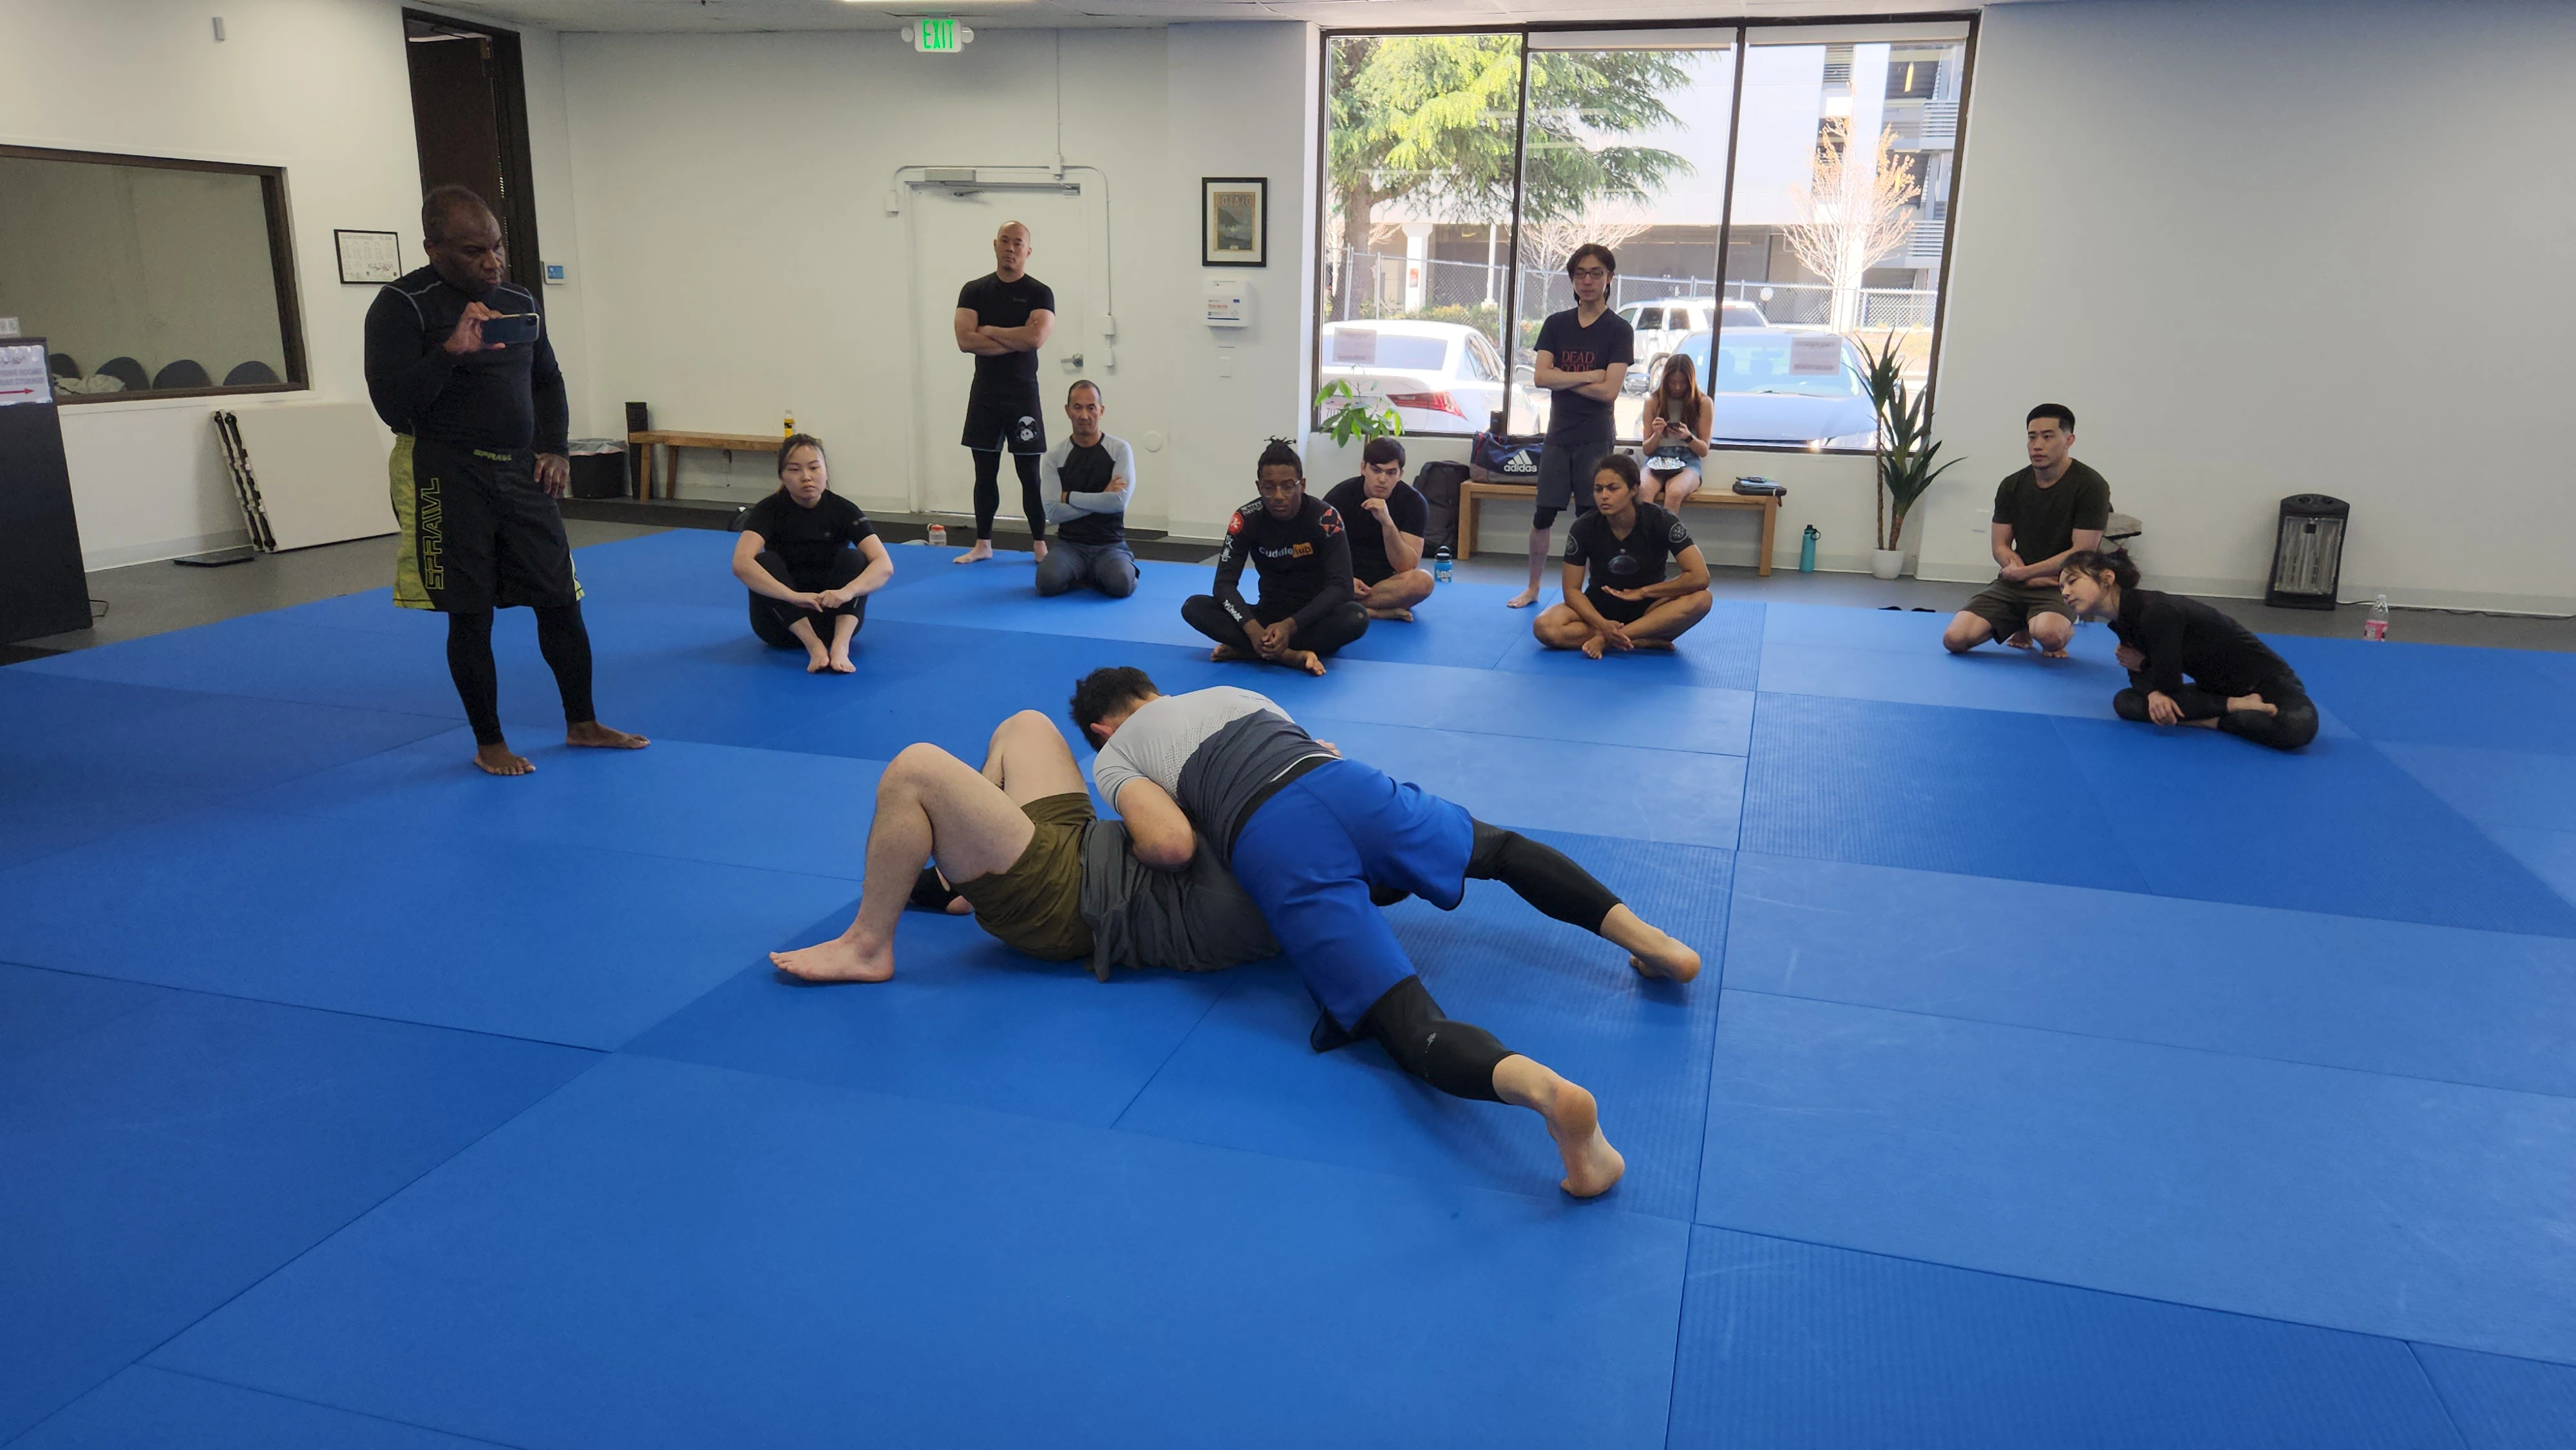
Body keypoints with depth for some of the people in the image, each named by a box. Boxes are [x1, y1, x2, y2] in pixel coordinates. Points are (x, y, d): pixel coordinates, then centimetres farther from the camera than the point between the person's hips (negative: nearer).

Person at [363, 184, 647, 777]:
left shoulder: (519, 300, 8)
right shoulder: (402, 305, -10)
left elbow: (547, 379, 20)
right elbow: (392, 404, -17)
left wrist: (555, 448, 6)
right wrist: (451, 351, -28)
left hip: (521, 471, 5)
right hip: (448, 478, -5)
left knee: (561, 600, 6)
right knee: (470, 616, 2)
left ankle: (582, 724, 23)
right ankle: (489, 744, 17)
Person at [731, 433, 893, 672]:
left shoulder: (844, 510, -10)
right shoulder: (768, 510, -13)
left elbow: (884, 565, -25)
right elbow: (741, 563, -31)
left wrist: (847, 592, -46)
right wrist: (794, 596, -46)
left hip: (833, 617, 1)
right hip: (782, 622, -1)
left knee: (853, 558, -23)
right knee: (765, 562, -26)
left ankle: (840, 646, -43)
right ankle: (814, 647, -40)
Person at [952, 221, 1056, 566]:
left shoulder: (1039, 293, -2)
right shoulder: (974, 290, 4)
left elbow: (1036, 338, -19)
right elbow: (965, 340, -9)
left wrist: (989, 331, -10)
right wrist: (1016, 340, -13)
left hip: (1022, 394, -3)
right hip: (984, 393, 3)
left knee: (1030, 474, 1)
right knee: (985, 472, 10)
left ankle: (1040, 545, 9)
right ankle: (983, 544, 19)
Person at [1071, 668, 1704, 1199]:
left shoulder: (1113, 758, 21)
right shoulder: (1232, 693, 36)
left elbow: (1172, 844, 3)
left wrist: (1136, 841, 24)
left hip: (1274, 850, -4)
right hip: (1349, 784, 5)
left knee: (1411, 1028, -10)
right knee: (1501, 846, 30)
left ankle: (1541, 1087, -42)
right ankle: (1646, 937, 13)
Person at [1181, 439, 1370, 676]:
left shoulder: (1325, 518, -14)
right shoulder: (1246, 519, -9)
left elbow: (1340, 586, -20)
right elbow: (1225, 583, -13)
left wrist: (1290, 626, -34)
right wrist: (1253, 629, -33)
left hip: (1313, 619, -2)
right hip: (1269, 615, 2)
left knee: (1357, 617, -36)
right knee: (1194, 607, -21)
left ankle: (1246, 650, -30)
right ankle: (1292, 655, -33)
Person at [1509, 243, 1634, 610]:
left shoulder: (1619, 330, -4)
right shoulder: (1556, 324, 7)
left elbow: (1609, 390, -14)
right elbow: (1541, 377, -6)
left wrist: (1562, 379, -9)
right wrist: (1588, 376, -13)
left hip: (1596, 440, -3)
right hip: (1558, 436, 3)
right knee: (1543, 517, 5)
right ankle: (1532, 588, 19)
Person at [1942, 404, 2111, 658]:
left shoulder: (2090, 486, -7)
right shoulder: (2012, 486, 7)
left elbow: (2082, 553, -11)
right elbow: (2000, 546, 7)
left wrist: (2024, 572, -12)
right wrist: (2032, 578, -11)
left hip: (2061, 586, -4)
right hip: (2015, 582, 5)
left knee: (2048, 635, -39)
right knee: (1954, 640, -16)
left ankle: (2065, 629, 3)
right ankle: (2021, 626, 15)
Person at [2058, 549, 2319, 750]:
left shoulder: (2156, 612, -29)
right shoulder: (2122, 622, -3)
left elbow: (2168, 682, -23)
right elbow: (2139, 674, 0)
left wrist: (2142, 664, -3)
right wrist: (2153, 694, -23)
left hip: (2263, 680, -8)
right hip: (2217, 688, 8)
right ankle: (2234, 706, -8)